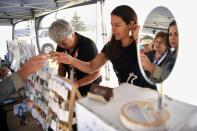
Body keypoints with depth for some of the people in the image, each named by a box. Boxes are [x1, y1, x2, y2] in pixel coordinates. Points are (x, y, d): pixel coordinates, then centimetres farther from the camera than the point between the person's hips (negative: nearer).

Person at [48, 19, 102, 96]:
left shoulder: (88, 45, -20)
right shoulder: (61, 46, -3)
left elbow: (96, 73, -16)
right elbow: (61, 67, 8)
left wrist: (77, 84, -25)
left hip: (90, 88, -4)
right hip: (72, 88, 5)